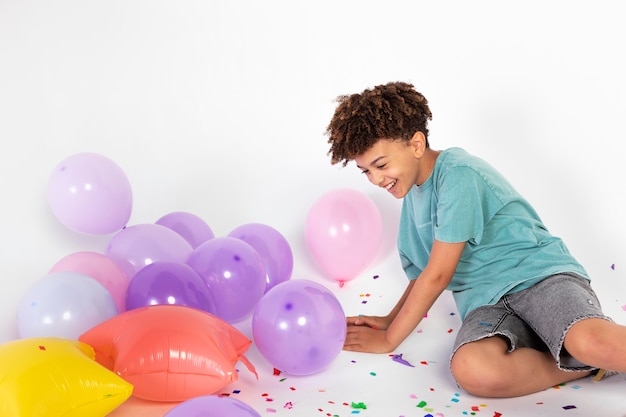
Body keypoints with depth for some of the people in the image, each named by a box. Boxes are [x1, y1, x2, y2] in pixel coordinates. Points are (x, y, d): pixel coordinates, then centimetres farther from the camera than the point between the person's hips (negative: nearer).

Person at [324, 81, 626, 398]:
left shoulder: (457, 174, -11)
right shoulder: (412, 192, 16)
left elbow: (438, 275, -11)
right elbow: (423, 275, 26)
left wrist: (388, 340, -2)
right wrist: (389, 321, 14)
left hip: (538, 274, -6)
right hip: (485, 300, 7)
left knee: (591, 342, -41)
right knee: (470, 369, -31)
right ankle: (591, 363, -16)